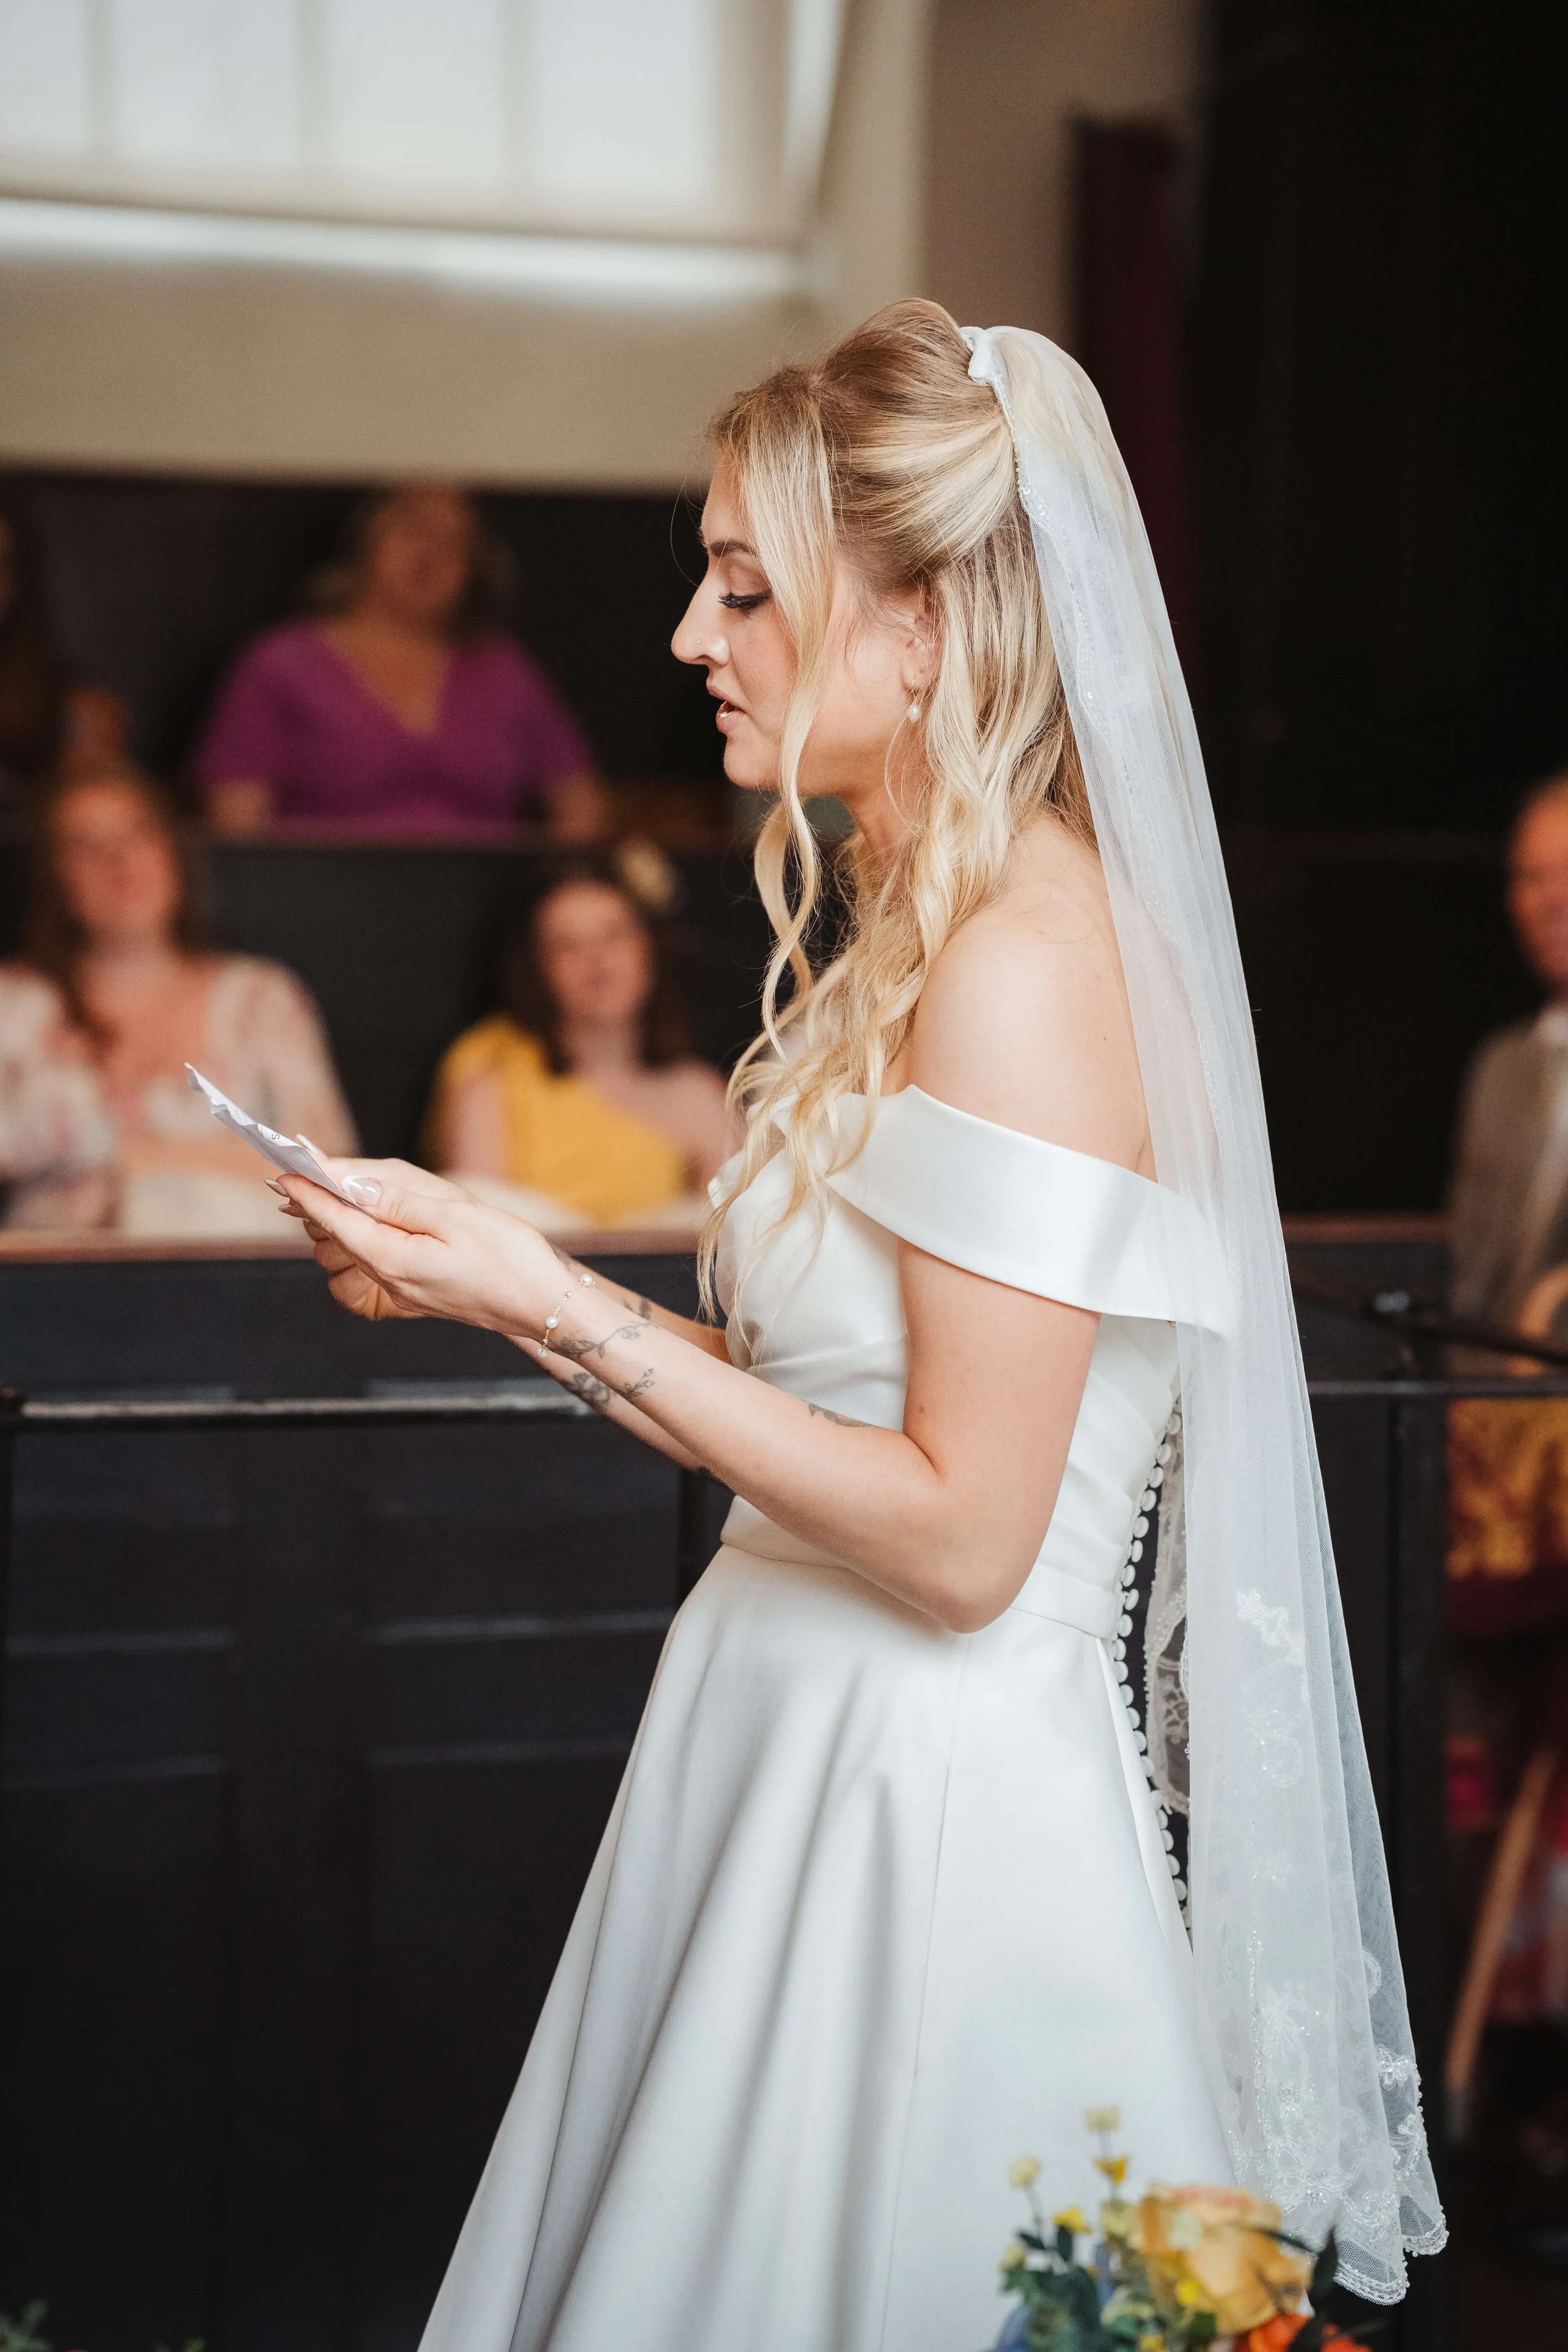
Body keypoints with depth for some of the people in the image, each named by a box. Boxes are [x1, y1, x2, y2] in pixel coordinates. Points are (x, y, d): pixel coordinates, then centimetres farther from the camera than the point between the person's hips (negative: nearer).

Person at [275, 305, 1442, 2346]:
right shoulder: (913, 929, 10)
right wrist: (490, 1271, 7)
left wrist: (561, 1311, -18)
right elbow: (847, 1406, 9)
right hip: (808, 1752, 9)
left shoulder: (1025, 967, -19)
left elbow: (958, 1538, -21)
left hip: (925, 1805, -9)